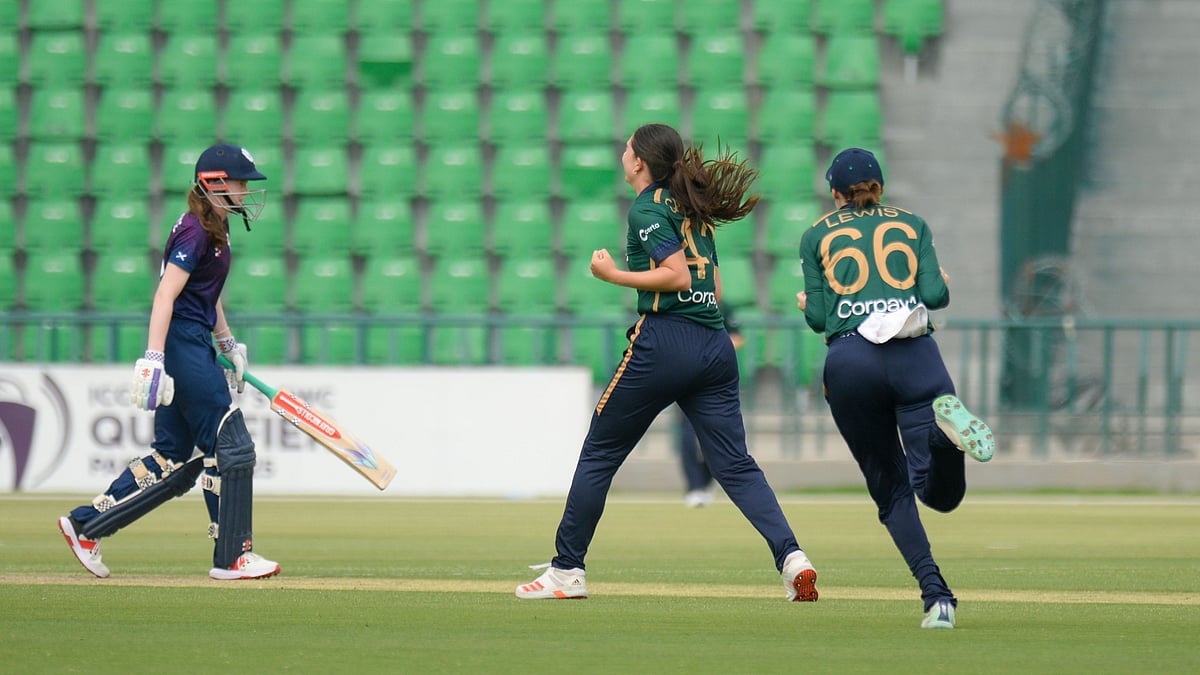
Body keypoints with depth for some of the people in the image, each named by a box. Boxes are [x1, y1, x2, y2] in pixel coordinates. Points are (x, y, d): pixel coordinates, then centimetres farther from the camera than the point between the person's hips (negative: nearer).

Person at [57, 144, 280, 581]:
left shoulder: (215, 228, 16)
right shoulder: (196, 231, -15)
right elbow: (166, 294, -23)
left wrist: (228, 344, 25)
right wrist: (154, 358, -30)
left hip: (196, 344, 10)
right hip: (183, 343, -10)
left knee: (176, 457, 10)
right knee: (229, 446, -8)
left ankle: (86, 525, 15)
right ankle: (232, 556, -3)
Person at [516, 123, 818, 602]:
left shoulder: (647, 208, -5)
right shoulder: (692, 208, 19)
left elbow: (678, 276, -16)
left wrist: (614, 275, -8)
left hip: (664, 342, -7)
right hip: (716, 346, 7)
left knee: (599, 454, 6)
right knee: (736, 465, 1)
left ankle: (567, 571, 9)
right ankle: (790, 556, -19)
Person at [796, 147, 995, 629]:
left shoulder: (817, 236, 17)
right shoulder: (911, 224, 19)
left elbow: (819, 318, 11)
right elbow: (934, 295, 7)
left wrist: (805, 305, 34)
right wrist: (943, 284, 30)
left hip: (848, 363, 0)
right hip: (914, 355, 0)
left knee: (891, 491, 11)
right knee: (941, 492, -10)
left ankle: (936, 595, -8)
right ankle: (943, 424, -44)